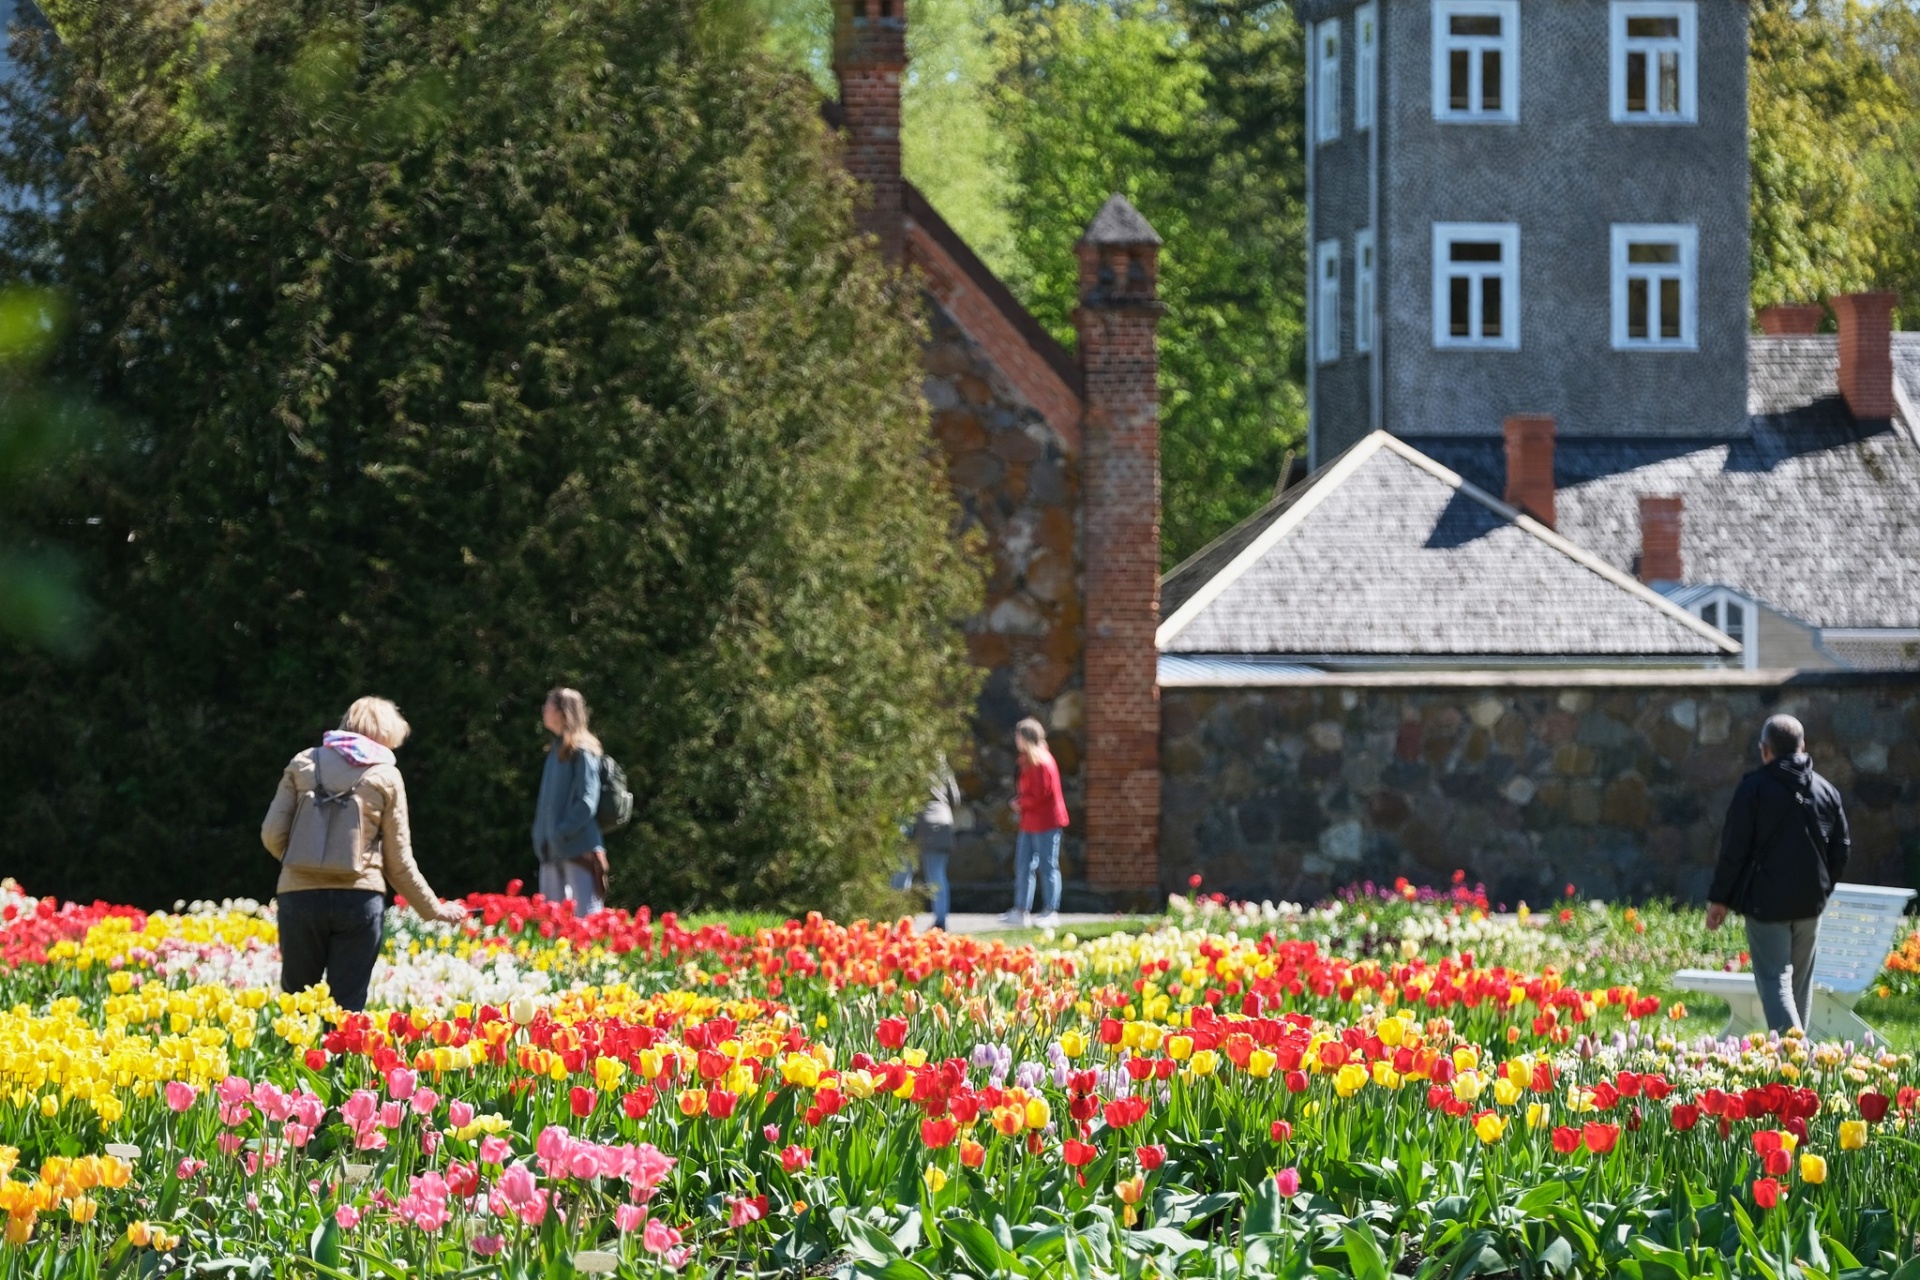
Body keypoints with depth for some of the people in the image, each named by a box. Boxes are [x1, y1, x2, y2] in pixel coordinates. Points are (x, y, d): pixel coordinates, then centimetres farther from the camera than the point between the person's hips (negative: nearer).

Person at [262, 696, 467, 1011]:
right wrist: (434, 909, 17)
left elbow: (273, 835, 3)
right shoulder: (386, 776, 6)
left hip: (300, 894, 1)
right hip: (359, 899, -1)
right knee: (348, 1008, 3)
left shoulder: (303, 764, 10)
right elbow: (398, 861, 6)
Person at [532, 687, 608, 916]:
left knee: (585, 916, -9)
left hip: (579, 847, -9)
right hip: (553, 850, 9)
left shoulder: (582, 751, -9)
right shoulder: (556, 749, 16)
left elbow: (587, 801, -15)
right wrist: (541, 834, 10)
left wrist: (561, 833, -18)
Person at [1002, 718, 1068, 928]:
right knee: (1024, 866, 10)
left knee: (1048, 868, -4)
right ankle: (1021, 911, 13)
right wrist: (1020, 802, 2)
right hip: (1030, 822, 10)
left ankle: (1051, 913, 1)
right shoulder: (1027, 761, 13)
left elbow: (1040, 796, -21)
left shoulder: (1042, 764, -17)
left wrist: (1020, 804, -8)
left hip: (1046, 823, -10)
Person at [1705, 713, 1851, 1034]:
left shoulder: (1755, 788, -9)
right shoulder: (1826, 790, 7)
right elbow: (1840, 851, 12)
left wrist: (1719, 898, -2)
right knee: (1801, 982, 15)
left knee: (1775, 980, -7)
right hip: (1810, 901, 5)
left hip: (1767, 902, -5)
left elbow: (1734, 848, -10)